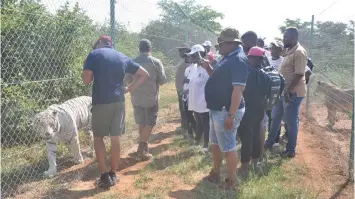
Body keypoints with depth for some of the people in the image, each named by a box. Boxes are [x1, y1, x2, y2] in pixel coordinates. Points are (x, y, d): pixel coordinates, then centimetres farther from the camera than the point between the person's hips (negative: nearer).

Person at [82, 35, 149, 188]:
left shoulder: (94, 54, -2)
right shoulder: (123, 58, 11)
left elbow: (86, 80, -8)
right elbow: (144, 74, 12)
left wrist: (93, 73, 12)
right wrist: (129, 89, 10)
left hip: (101, 102, -4)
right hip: (119, 101, 4)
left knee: (98, 137, 8)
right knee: (115, 138, 10)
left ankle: (105, 176, 6)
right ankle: (113, 175, 19)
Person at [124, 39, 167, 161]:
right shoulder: (156, 62, -9)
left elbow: (127, 80, 1)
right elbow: (162, 81, -5)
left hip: (136, 98, 3)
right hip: (151, 98, -3)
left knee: (141, 123, 16)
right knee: (149, 124, 6)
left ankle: (144, 148, 26)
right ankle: (141, 150, 0)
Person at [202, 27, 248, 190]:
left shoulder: (238, 60, -20)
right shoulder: (228, 58, 12)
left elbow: (238, 89, -25)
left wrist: (231, 115, -28)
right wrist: (208, 68, 5)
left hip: (226, 111, -10)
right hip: (216, 109, 10)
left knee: (228, 147, 2)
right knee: (215, 144, 20)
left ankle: (231, 181, 18)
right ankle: (215, 174, 35)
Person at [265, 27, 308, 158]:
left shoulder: (299, 52, -18)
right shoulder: (289, 51, 13)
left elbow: (299, 75, -23)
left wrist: (288, 90, -26)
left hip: (293, 93, -10)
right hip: (283, 91, 10)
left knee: (291, 121, 2)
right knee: (275, 117, 18)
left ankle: (291, 150, 16)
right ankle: (270, 142, 33)